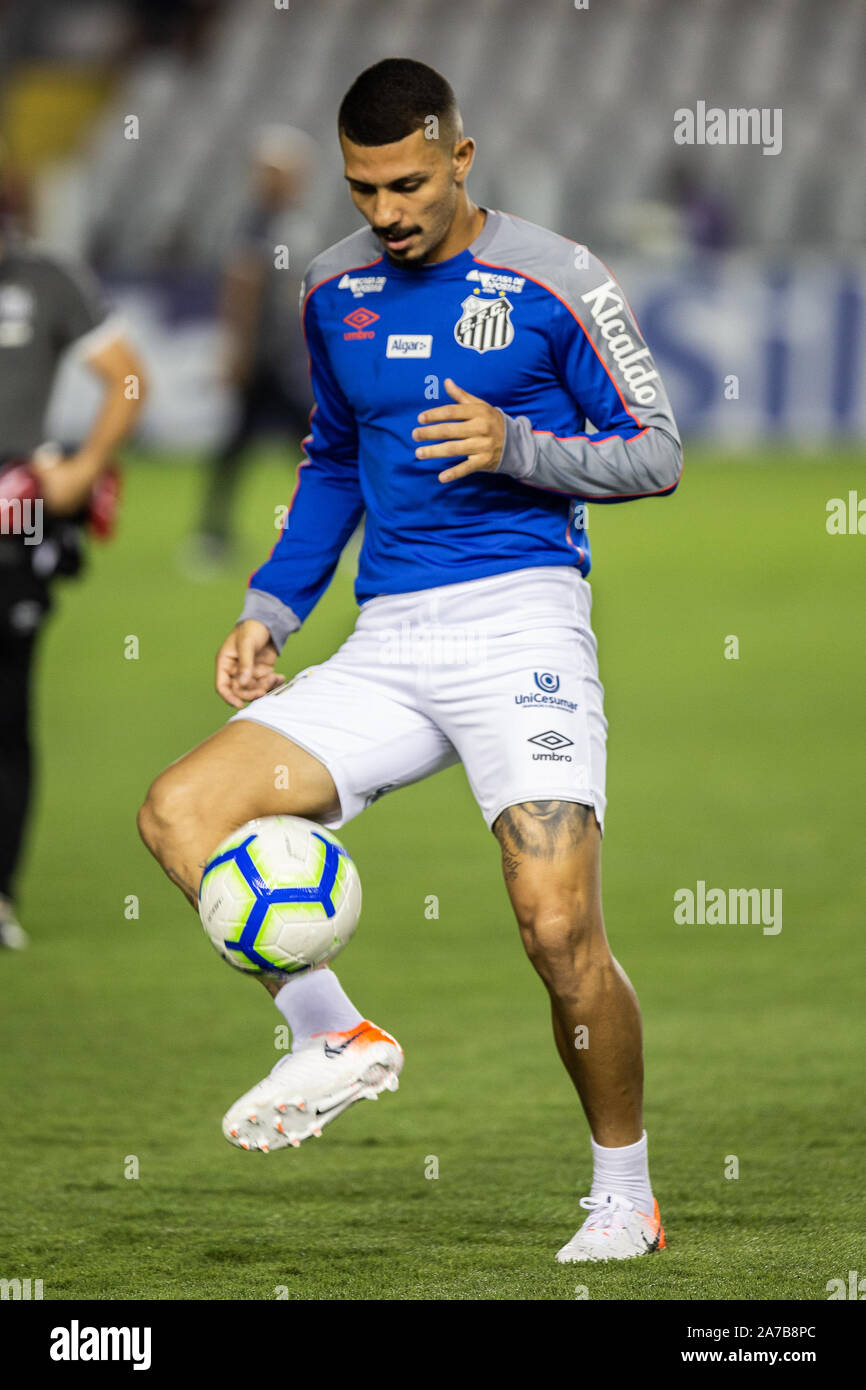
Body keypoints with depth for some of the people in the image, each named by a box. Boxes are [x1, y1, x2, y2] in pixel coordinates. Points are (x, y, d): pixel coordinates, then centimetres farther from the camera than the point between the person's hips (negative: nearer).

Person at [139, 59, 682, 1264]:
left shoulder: (550, 279, -3)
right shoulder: (336, 293, 13)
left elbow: (656, 452, 1)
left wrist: (517, 447, -16)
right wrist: (274, 605, 16)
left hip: (521, 620, -5)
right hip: (386, 646, 5)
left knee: (560, 928, -16)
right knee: (179, 811, -13)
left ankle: (625, 1195, 4)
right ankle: (334, 1040, -1)